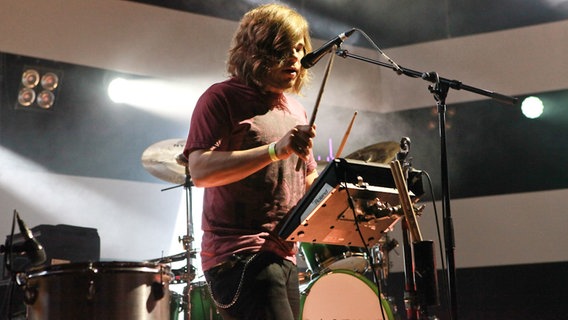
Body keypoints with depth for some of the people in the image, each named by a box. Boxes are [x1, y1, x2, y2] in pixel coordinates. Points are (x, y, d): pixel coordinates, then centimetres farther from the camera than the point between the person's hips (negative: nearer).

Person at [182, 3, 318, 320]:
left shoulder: (296, 110, 19)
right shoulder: (223, 98, -5)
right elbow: (200, 170, -19)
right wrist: (276, 150, -27)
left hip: (283, 256, 8)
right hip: (239, 255, -8)